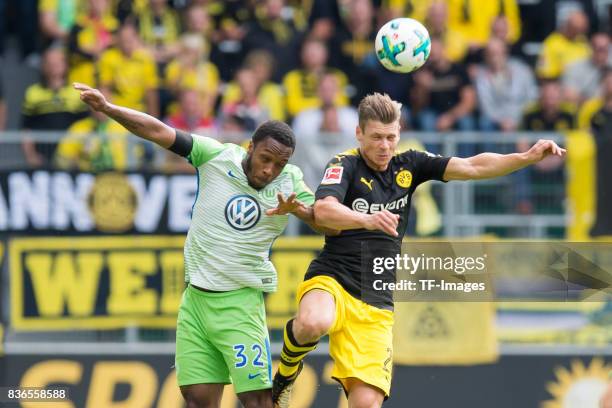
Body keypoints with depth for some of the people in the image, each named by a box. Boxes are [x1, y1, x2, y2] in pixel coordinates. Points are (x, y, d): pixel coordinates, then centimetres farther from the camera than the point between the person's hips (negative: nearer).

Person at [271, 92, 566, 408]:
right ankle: (288, 367, -4)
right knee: (313, 324, -39)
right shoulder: (346, 165, -5)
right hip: (331, 280, -4)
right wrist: (366, 219, -42)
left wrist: (527, 157, -9)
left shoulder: (408, 165, 10)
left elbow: (472, 167, 5)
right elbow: (323, 211, -23)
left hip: (376, 306, 4)